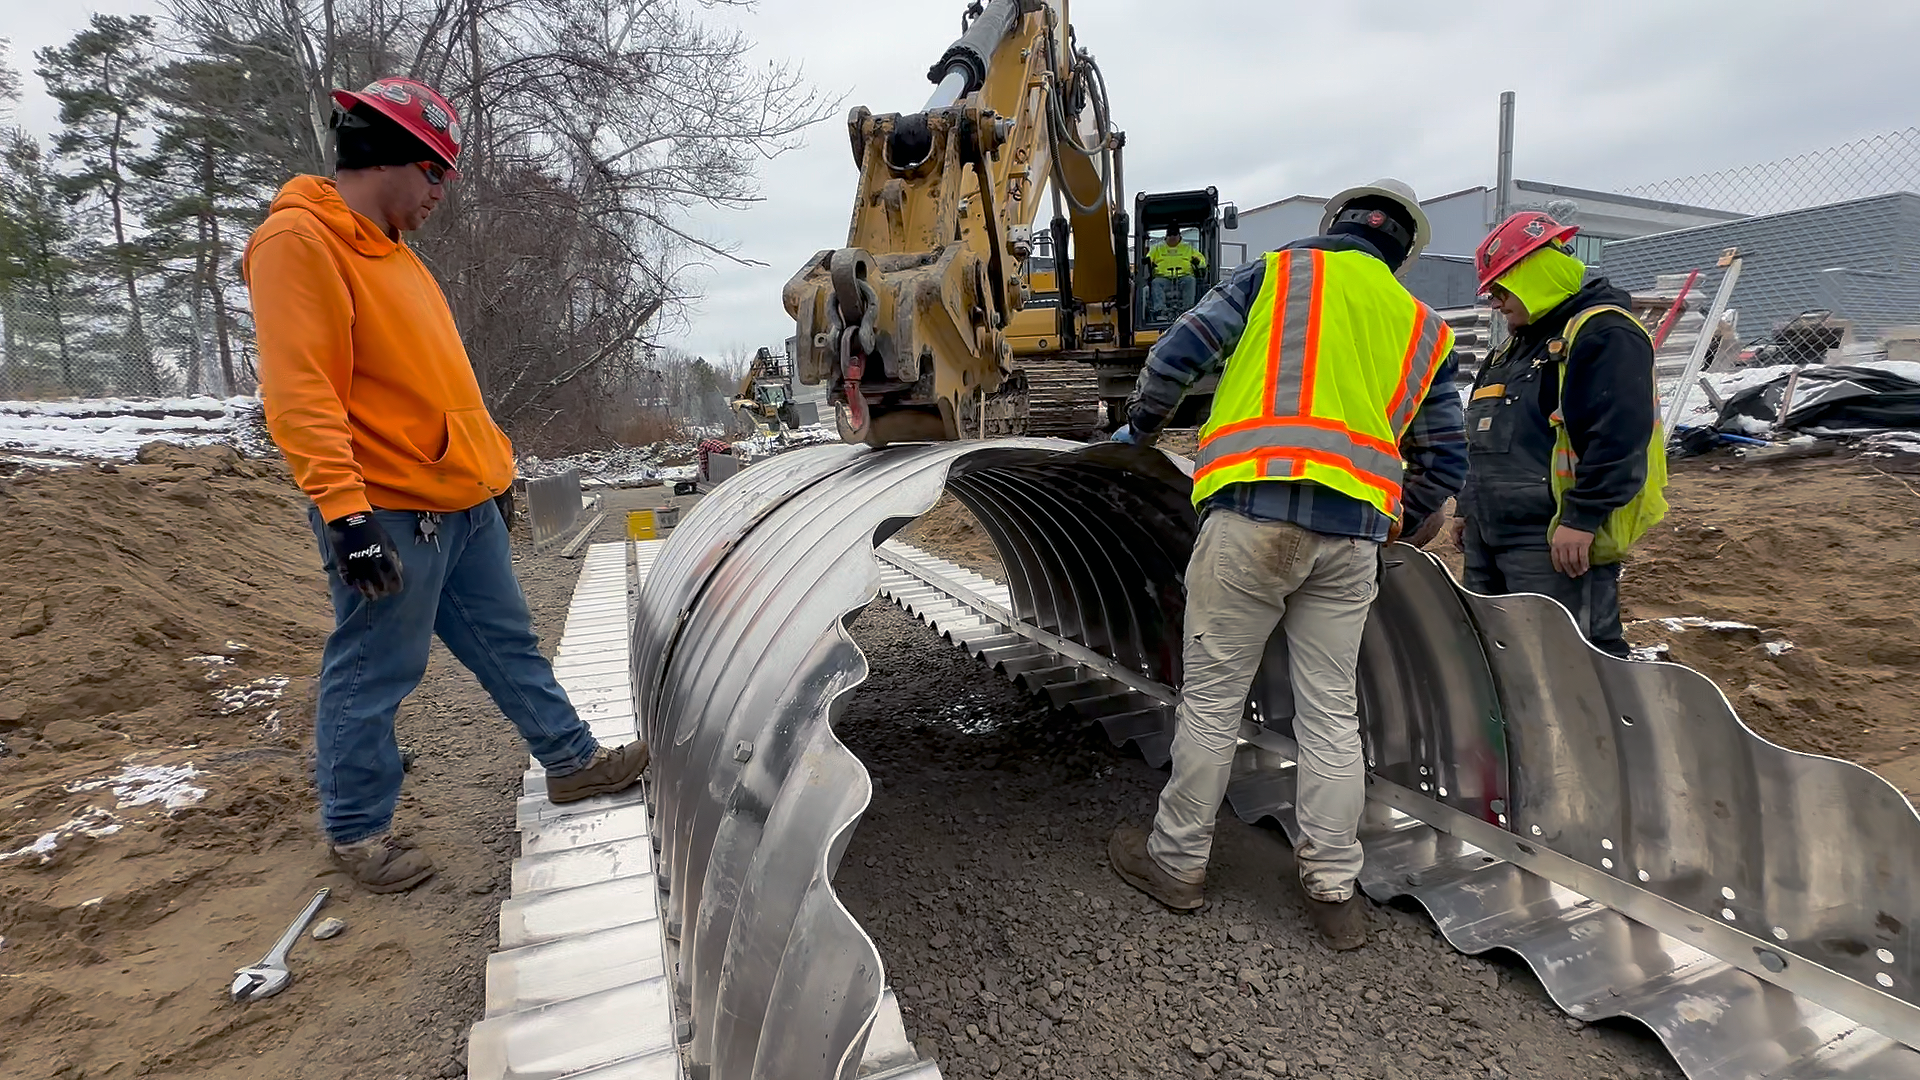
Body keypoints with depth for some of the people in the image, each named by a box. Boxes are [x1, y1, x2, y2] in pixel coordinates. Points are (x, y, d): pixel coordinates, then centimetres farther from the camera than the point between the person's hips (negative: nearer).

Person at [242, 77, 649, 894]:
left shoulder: (389, 251, 17)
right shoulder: (298, 241, -13)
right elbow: (300, 393, -21)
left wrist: (494, 464, 22)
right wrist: (345, 509, -26)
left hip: (461, 499, 9)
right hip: (389, 511, -9)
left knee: (507, 640, 16)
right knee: (373, 674, 4)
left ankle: (571, 760, 27)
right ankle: (356, 828, 20)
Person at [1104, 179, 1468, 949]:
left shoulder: (1278, 272, 10)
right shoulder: (1424, 331, 21)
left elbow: (1182, 349, 2)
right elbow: (1445, 458, 20)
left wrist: (1140, 424, 18)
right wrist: (1402, 528, 34)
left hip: (1253, 515, -4)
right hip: (1353, 535, 4)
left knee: (1212, 698, 5)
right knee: (1332, 712, 12)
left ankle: (1176, 862, 18)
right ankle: (1333, 889, 20)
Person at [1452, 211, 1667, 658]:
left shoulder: (1604, 332, -9)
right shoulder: (1519, 343, 23)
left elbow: (1618, 437, -20)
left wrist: (1583, 519, -24)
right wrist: (1471, 508, 24)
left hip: (1558, 543, -10)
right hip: (1490, 535, 10)